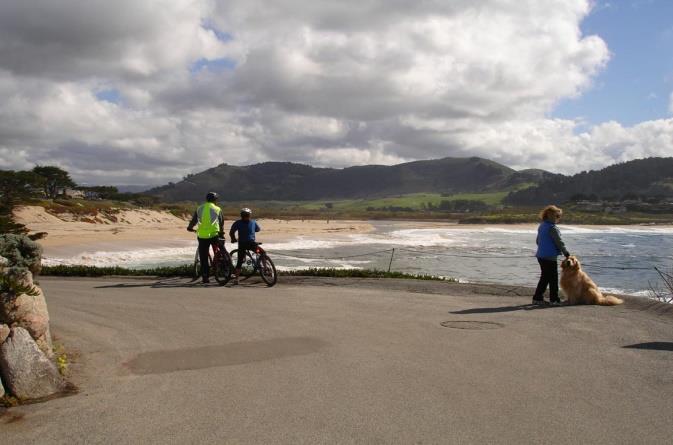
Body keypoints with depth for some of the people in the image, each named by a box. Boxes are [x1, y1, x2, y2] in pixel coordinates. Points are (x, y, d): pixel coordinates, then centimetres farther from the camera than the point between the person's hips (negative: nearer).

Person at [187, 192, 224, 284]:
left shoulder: (199, 209, 7)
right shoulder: (217, 209, 3)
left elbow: (193, 220, 15)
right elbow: (221, 223, 9)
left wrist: (190, 227, 35)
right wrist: (221, 233, 24)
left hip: (202, 236, 2)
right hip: (214, 235, -2)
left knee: (203, 258, 7)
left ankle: (205, 277, 5)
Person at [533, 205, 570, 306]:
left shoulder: (541, 226, 12)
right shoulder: (552, 228, -16)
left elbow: (537, 241, 20)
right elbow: (559, 242, -14)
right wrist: (566, 253, -5)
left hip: (541, 255, 9)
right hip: (550, 257, -9)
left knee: (544, 277, 15)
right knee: (553, 278, -2)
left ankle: (537, 298, 17)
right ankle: (554, 299, 2)